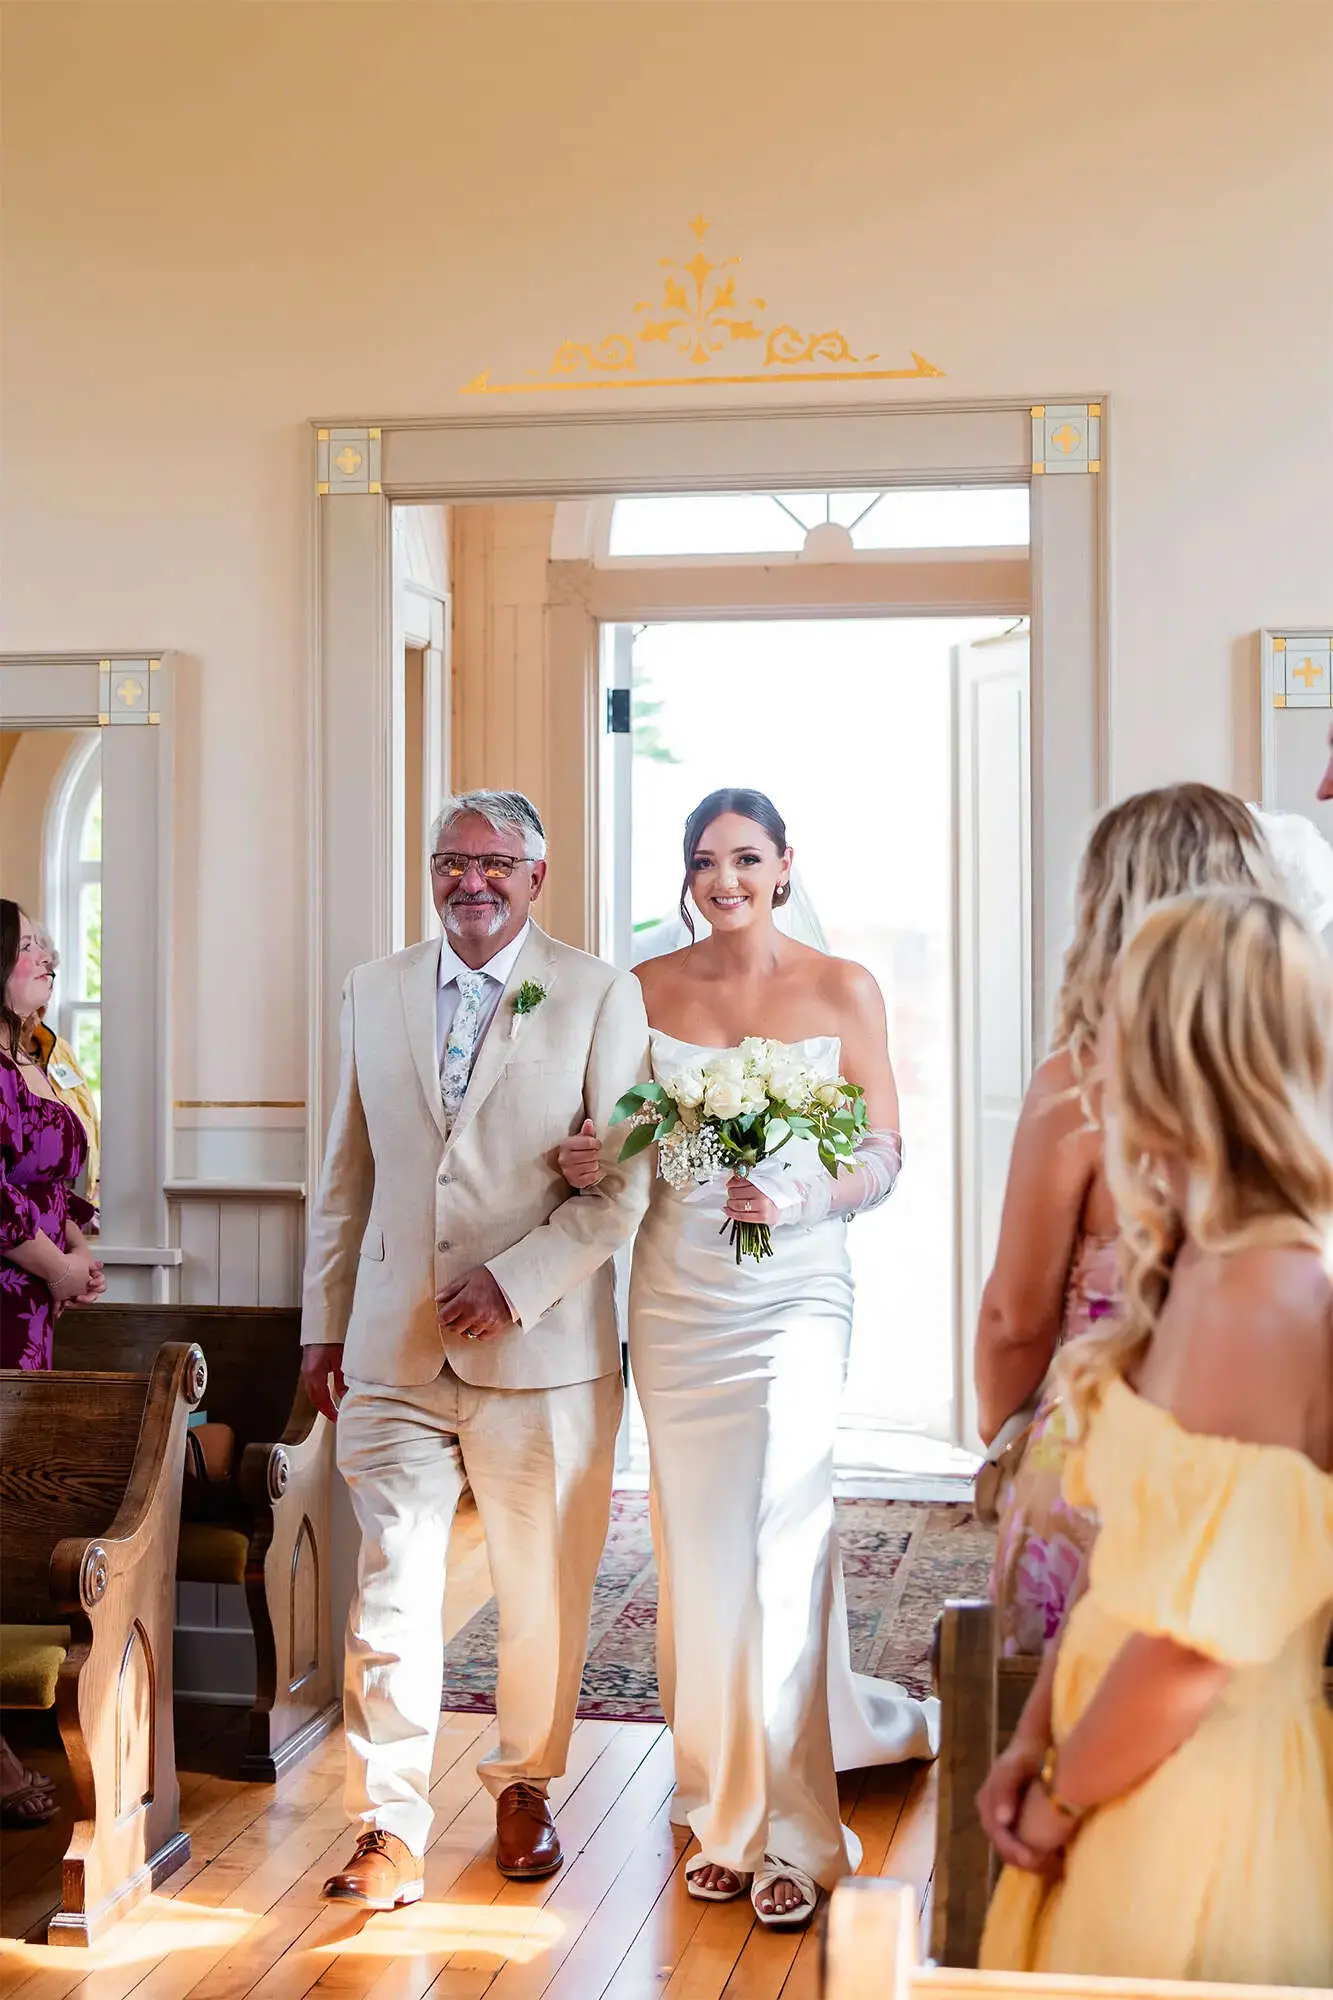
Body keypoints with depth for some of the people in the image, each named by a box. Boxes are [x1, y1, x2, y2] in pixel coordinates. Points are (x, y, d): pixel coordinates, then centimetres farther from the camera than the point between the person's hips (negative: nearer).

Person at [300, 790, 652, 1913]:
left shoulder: (601, 997, -1)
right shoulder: (374, 994, 10)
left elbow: (626, 1181, -5)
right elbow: (346, 1175, 14)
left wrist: (516, 1280, -15)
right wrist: (323, 1322, 12)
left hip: (544, 1349, -2)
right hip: (395, 1350, 2)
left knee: (543, 1593, 11)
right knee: (392, 1590, -2)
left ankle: (525, 1787, 31)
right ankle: (391, 1829, 5)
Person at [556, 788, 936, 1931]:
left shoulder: (843, 991, 1)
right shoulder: (646, 990, 6)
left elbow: (885, 1156, 1)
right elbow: (615, 1144, 11)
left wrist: (801, 1198, -17)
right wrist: (590, 1163, -12)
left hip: (795, 1293, -3)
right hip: (675, 1295, 3)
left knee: (778, 1548, -10)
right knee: (697, 1554, 7)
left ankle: (791, 1836, 2)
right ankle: (727, 1812, 23)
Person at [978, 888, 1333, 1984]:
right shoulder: (1208, 1270, 6)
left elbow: (1198, 1636, -23)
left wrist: (1059, 1802, -9)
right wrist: (1033, 1744, 5)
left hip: (1198, 1796, -8)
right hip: (1145, 1774, 8)